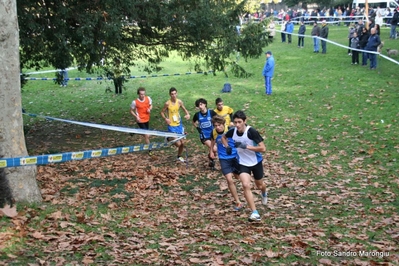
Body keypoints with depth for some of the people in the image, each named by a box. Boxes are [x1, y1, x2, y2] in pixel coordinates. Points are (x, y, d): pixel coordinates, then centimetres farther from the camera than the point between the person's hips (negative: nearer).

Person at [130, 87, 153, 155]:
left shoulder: (148, 98, -7)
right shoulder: (135, 102, -17)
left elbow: (150, 105, 11)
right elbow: (131, 111, -4)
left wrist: (149, 109, -11)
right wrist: (136, 116, -20)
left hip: (147, 119, 5)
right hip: (140, 121, -5)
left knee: (147, 135, 17)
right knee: (147, 135, -8)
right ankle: (149, 150, 5)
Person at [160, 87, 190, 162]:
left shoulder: (179, 102, -5)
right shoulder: (167, 103, -16)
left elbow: (185, 109, 9)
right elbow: (162, 112, -4)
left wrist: (188, 114, -12)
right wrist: (165, 118, -22)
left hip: (179, 124, 5)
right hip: (171, 126, -5)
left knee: (182, 143, 11)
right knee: (178, 143, -9)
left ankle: (179, 156, 34)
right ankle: (169, 138, 21)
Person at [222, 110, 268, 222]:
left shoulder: (252, 131, -25)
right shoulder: (233, 131, -11)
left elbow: (263, 148, -26)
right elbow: (223, 137, 13)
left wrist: (246, 146, -32)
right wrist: (227, 147, -5)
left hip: (256, 162, -2)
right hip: (243, 163, 2)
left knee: (259, 185, 20)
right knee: (246, 185, -20)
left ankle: (264, 194, 60)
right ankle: (255, 213, -17)